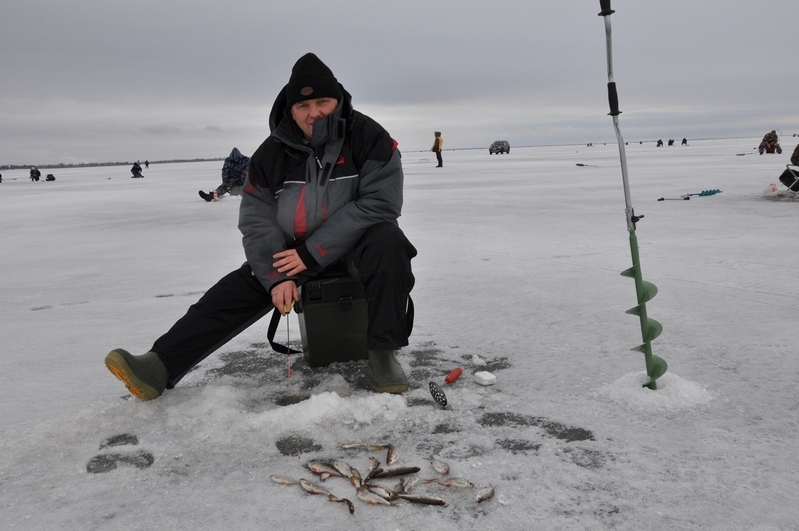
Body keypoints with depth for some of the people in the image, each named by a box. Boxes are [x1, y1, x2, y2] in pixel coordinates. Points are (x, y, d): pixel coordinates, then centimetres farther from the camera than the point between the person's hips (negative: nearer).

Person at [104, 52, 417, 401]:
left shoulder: (368, 137, -13)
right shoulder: (271, 153, -2)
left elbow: (379, 203, -22)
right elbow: (257, 221, -3)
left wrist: (313, 252, -23)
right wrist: (277, 276, -19)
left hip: (358, 245, -3)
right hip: (292, 252, 4)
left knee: (387, 242, -35)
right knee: (235, 290, -11)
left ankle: (383, 355, -29)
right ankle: (160, 366, -16)